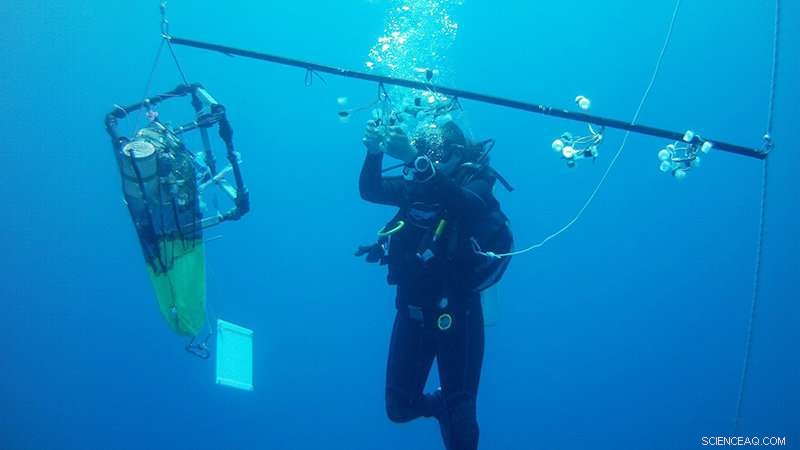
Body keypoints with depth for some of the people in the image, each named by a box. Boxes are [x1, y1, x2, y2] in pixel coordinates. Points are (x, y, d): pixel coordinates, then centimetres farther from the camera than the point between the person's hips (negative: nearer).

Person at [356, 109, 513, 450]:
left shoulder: (476, 184, -10)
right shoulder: (418, 187, 5)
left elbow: (468, 205, -34)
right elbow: (370, 191, -6)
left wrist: (413, 158, -43)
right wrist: (375, 151, -26)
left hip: (456, 314, -5)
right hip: (412, 311, 5)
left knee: (460, 421, 1)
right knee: (399, 409, 13)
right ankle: (443, 406, 41)